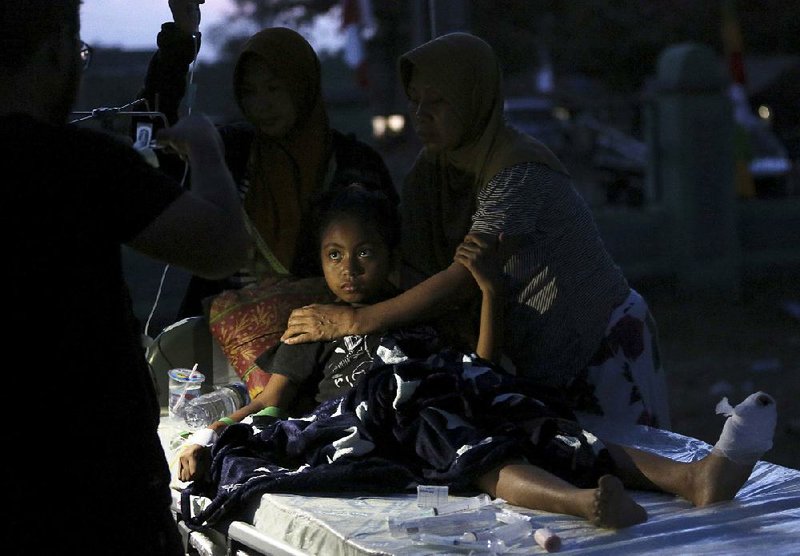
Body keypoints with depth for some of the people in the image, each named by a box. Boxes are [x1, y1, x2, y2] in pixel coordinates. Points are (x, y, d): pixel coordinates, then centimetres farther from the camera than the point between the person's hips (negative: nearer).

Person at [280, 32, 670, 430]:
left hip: (604, 343, -7)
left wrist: (353, 320, -32)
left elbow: (463, 280, -32)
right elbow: (413, 274, -5)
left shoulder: (521, 170, -26)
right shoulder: (431, 170, -2)